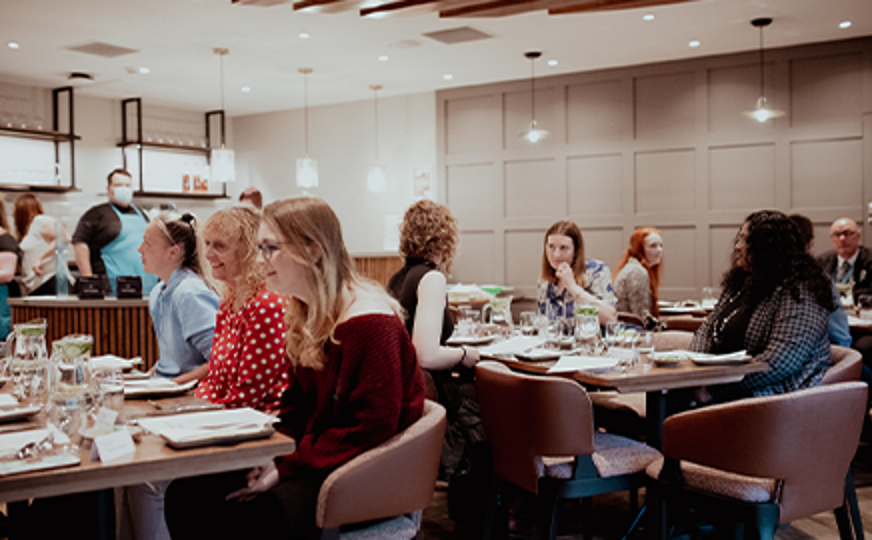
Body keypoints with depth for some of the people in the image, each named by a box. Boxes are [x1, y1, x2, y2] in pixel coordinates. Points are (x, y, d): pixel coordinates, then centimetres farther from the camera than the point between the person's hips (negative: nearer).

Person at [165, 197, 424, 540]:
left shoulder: (370, 322, -18)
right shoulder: (305, 317, 12)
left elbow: (372, 427, -21)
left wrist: (287, 467, -19)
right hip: (308, 458, 9)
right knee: (185, 493, -5)